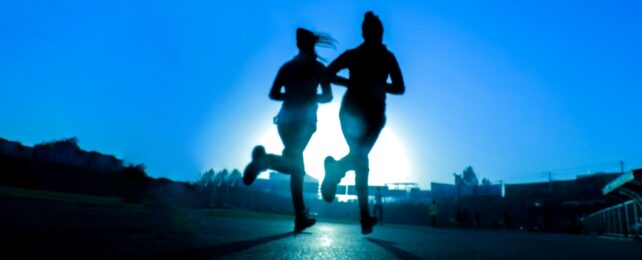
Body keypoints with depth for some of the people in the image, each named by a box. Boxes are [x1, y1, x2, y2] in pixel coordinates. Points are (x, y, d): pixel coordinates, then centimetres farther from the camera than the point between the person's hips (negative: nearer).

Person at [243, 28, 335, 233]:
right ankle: (265, 160, -40)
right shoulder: (318, 67, 3)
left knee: (296, 166, 12)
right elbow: (327, 96, 0)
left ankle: (301, 217, 10)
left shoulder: (287, 66, 12)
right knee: (293, 165, -7)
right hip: (304, 119, -4)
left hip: (286, 118, 5)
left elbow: (273, 94, 5)